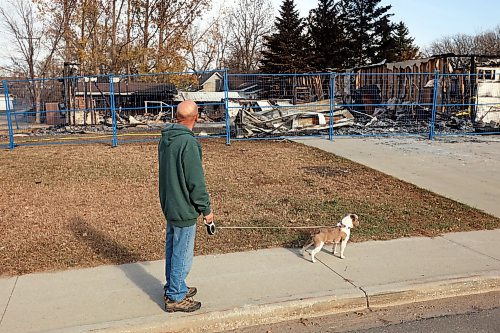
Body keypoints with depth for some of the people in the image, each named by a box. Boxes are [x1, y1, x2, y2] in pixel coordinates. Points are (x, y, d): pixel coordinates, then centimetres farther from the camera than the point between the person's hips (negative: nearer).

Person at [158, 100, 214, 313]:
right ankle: (176, 298, 17)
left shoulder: (165, 139, 3)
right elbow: (196, 182, -22)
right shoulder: (188, 143, -24)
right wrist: (206, 209, -11)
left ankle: (173, 287, 37)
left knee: (172, 248, 21)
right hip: (184, 209, -9)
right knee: (182, 254, 5)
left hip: (168, 205, 9)